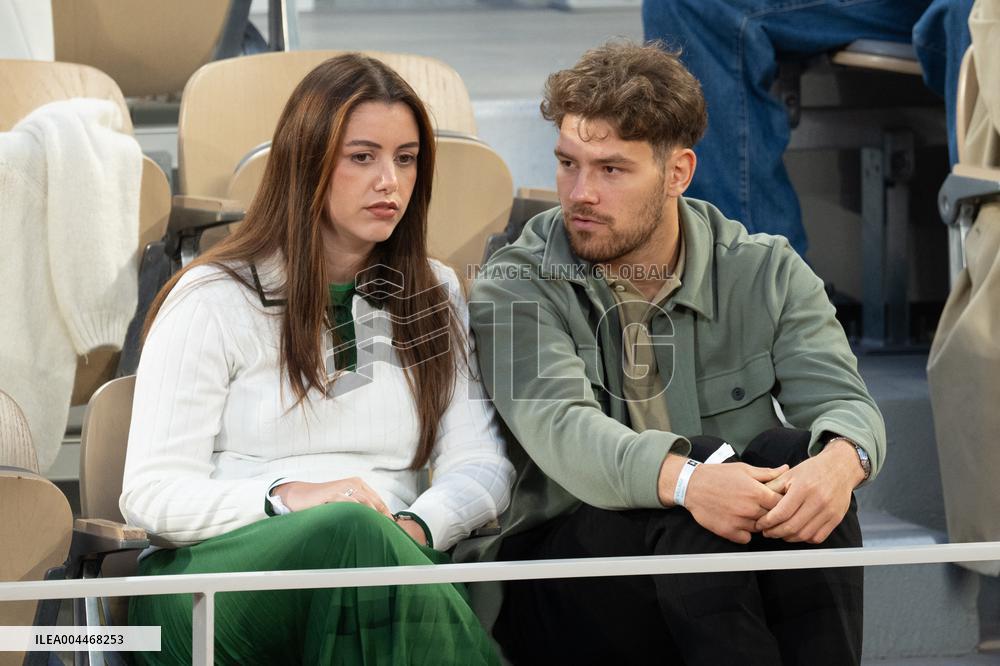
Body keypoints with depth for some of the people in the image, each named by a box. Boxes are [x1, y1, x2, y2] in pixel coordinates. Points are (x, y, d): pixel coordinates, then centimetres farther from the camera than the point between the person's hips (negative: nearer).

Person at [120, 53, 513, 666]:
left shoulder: (434, 296, 21)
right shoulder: (215, 299, 6)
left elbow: (480, 465, 10)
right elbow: (150, 494, -2)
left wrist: (416, 527, -14)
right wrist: (286, 499, -20)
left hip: (388, 557, 3)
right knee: (348, 531, -38)